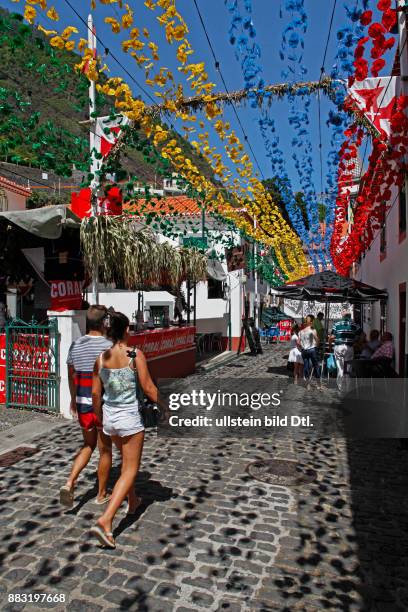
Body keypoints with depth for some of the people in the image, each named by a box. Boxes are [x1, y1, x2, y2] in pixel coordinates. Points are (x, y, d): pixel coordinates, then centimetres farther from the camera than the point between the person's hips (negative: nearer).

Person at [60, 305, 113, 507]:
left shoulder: (76, 345, 2)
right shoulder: (108, 346, -15)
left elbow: (71, 375, 12)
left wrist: (74, 399, 25)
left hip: (82, 403, 5)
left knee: (88, 445, 24)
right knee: (105, 450, 12)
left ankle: (69, 483, 9)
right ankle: (102, 494, 26)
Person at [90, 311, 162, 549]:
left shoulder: (101, 358, -3)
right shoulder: (135, 355, -16)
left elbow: (95, 392, 2)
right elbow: (148, 388, -13)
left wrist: (100, 417, 17)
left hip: (109, 417, 6)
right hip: (130, 418, -6)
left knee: (127, 461, 27)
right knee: (130, 469, 7)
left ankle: (133, 501, 45)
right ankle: (105, 520, -1)